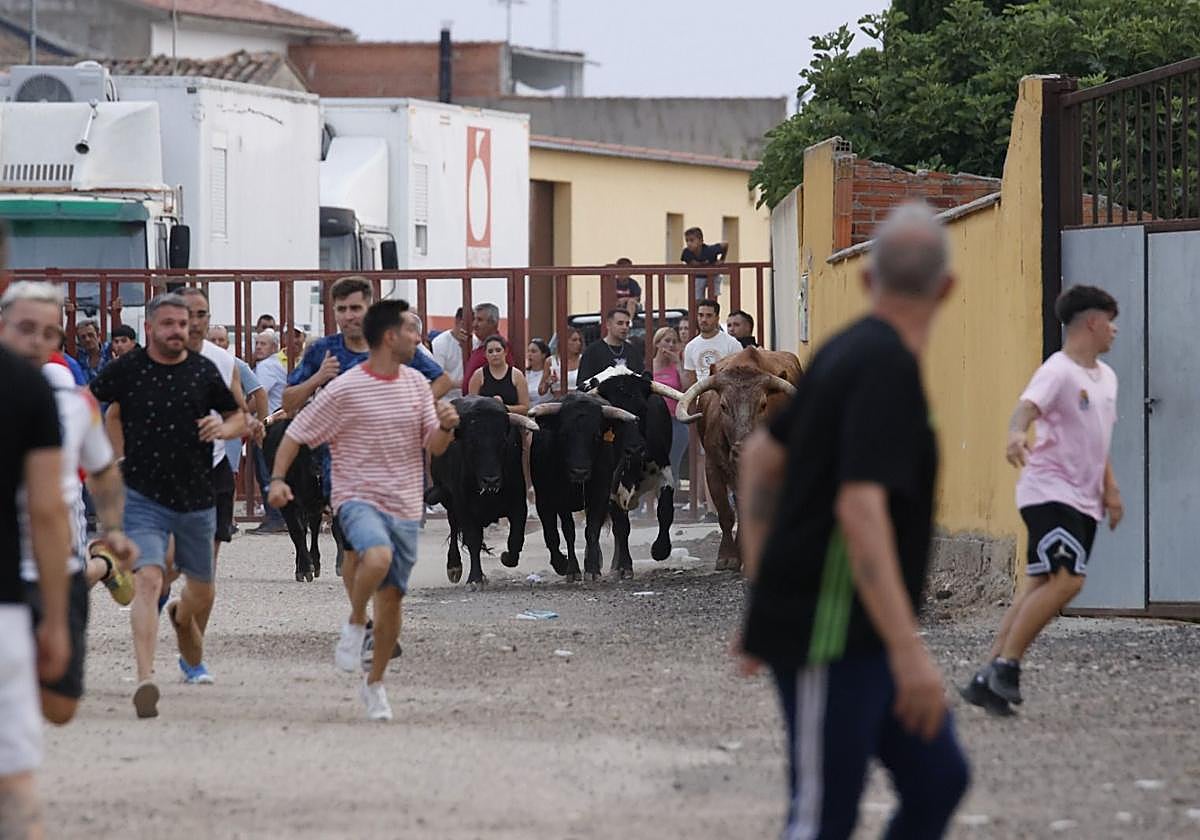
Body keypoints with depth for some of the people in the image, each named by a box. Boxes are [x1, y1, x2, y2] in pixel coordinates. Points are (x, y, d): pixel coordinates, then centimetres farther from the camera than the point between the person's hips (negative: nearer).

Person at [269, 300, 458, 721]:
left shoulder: (416, 383, 7)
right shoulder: (346, 389, -10)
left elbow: (435, 447, 10)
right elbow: (297, 432, -3)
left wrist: (445, 427, -12)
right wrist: (278, 478, -16)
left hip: (405, 505, 5)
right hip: (358, 497, -5)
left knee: (391, 596, 6)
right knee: (378, 558, -34)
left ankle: (375, 682, 24)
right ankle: (354, 624, -6)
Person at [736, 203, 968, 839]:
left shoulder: (848, 352, 9)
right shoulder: (889, 365, -19)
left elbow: (761, 456, 20)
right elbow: (860, 509, -28)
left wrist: (764, 591, 24)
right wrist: (908, 650, -30)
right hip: (830, 636, -9)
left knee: (937, 780, 9)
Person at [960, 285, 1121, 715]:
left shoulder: (1106, 377, 17)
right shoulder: (1058, 372, -12)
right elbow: (1027, 407, -30)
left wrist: (1109, 488, 22)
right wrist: (1017, 434, -51)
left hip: (1083, 502, 9)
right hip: (1049, 492, -9)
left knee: (1041, 586, 6)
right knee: (1066, 580, -21)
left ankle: (987, 679, 7)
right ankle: (1005, 664, -15)